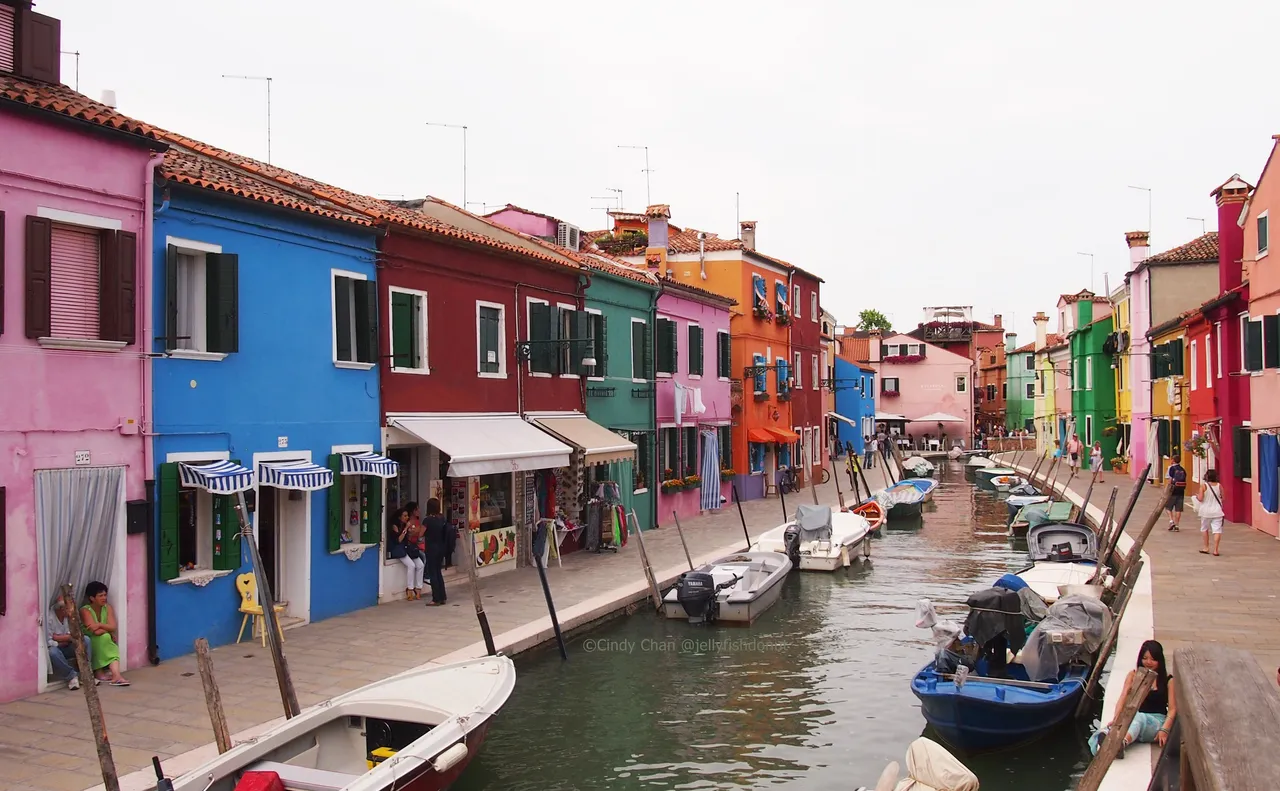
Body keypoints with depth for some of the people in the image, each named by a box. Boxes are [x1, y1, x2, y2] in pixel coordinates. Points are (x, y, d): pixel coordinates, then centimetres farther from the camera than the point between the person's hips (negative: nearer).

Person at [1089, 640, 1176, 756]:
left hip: (1157, 721, -2)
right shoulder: (1133, 675, 14)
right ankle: (1105, 737, -70)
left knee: (1138, 718, -38)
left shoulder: (1168, 680, 8)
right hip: (1134, 717, 2)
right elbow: (1123, 698, 3)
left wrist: (1165, 729, -17)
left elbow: (1172, 708, 1)